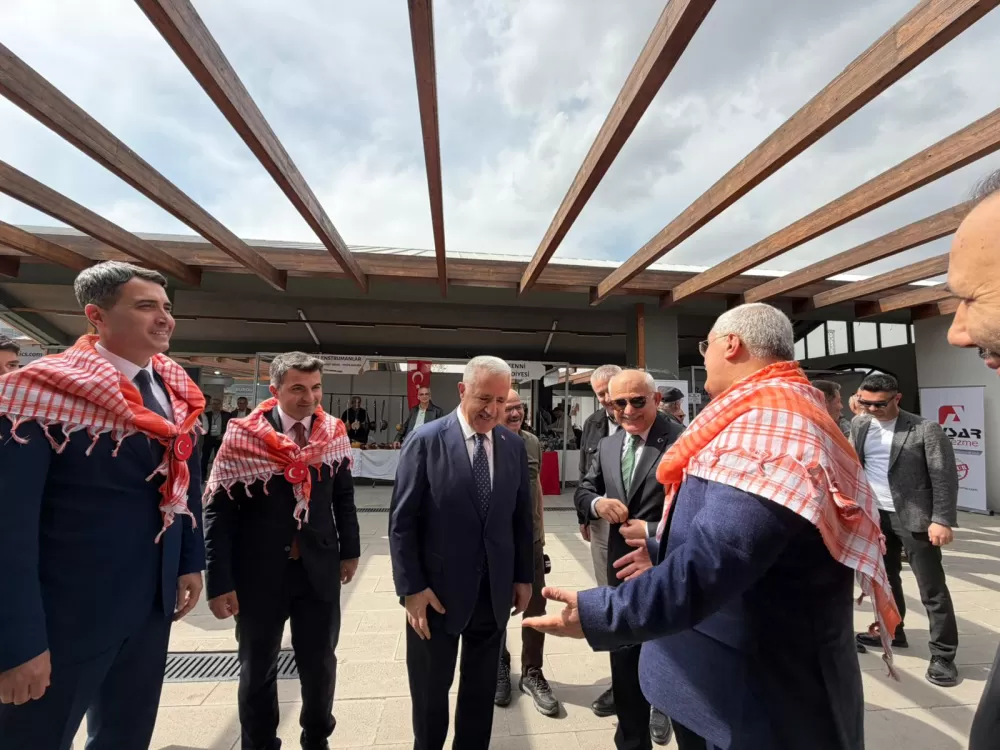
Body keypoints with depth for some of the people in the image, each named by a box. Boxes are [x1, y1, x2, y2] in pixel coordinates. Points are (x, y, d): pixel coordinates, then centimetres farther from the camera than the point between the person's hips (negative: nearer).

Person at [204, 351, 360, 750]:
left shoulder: (334, 433, -3)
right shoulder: (242, 436, -12)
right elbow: (218, 512, -10)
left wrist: (349, 550, 9)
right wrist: (219, 582, -11)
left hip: (320, 568, 2)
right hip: (259, 572, -2)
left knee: (320, 664, 14)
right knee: (258, 669, 16)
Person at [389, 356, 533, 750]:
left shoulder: (514, 445, -1)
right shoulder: (426, 441, -13)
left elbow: (521, 517, 6)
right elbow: (401, 521, -11)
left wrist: (524, 576, 7)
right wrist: (411, 588, -13)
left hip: (495, 591, 3)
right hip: (437, 590, -3)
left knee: (482, 688, 21)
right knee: (430, 690, 18)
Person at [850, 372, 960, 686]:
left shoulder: (925, 429, -11)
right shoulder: (859, 426, 5)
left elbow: (945, 477, -12)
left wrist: (942, 520, -18)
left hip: (914, 518, -5)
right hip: (875, 516, 6)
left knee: (932, 589, 2)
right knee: (884, 578, 19)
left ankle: (943, 654, 14)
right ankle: (890, 631, 36)